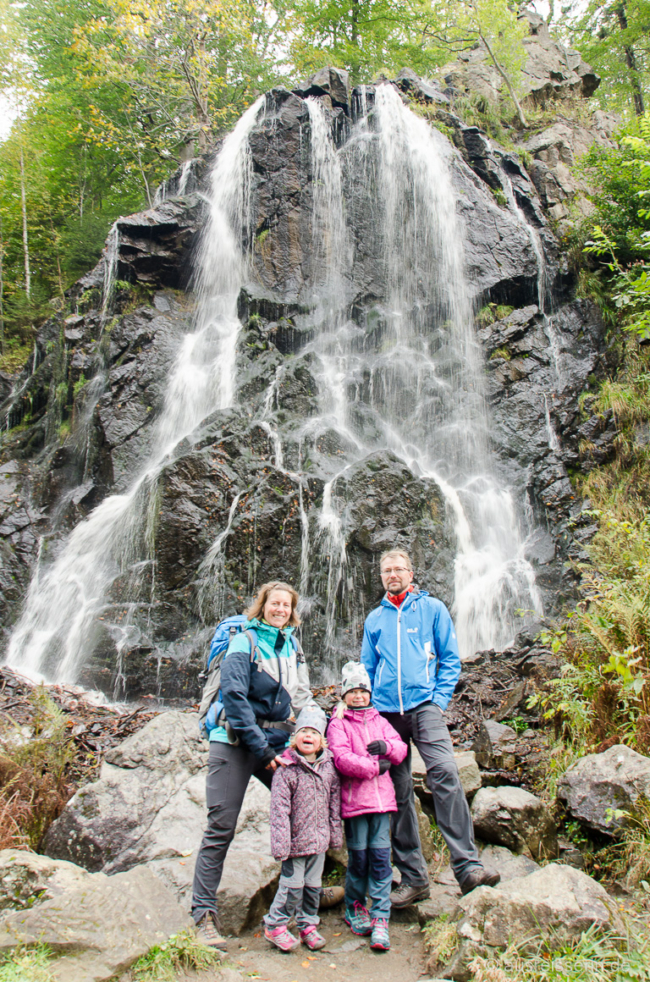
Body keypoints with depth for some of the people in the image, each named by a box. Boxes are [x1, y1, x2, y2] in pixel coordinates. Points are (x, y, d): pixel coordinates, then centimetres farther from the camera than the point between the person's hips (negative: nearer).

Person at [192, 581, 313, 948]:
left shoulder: (292, 648, 14)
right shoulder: (244, 643, -6)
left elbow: (302, 699, 17)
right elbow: (234, 697, -14)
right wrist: (261, 749, -15)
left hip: (277, 743, 6)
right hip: (236, 743, -6)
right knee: (222, 827, -7)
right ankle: (205, 915, 2)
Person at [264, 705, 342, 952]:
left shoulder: (329, 767, 1)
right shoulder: (285, 769, -14)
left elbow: (335, 803, 10)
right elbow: (279, 809, -15)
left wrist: (336, 834, 11)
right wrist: (281, 843, -17)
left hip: (319, 839, 5)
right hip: (295, 839, -4)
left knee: (313, 885, 14)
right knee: (293, 885, 1)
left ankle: (308, 926, 31)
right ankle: (274, 925, 21)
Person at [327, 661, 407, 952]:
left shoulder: (379, 721, 17)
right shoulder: (338, 724, 1)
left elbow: (401, 751, 11)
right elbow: (342, 758, -13)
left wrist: (387, 746, -11)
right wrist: (375, 767, -11)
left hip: (382, 797, 3)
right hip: (353, 798, -3)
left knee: (381, 857, -1)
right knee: (358, 856, 3)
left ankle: (380, 918, 5)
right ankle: (355, 908, 26)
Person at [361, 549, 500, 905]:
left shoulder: (432, 608, 9)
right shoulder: (374, 618, 17)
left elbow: (451, 658, 6)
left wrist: (438, 700, -5)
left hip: (424, 705, -3)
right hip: (385, 712, 3)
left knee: (444, 773, -23)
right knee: (398, 793, 3)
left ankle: (467, 866, -21)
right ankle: (413, 878, 11)